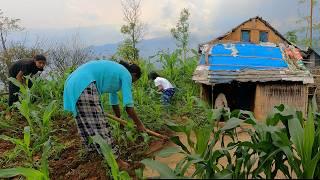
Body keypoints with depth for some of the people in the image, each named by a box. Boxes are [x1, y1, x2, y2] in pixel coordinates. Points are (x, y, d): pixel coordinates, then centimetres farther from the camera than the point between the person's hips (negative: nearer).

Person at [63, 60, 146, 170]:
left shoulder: (115, 72, 30)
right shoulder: (126, 75, 4)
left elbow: (114, 101, 40)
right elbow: (128, 106, -2)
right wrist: (139, 124, 10)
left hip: (73, 84, 10)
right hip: (84, 86, -10)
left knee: (85, 123, 21)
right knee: (99, 124, -5)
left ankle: (93, 149, 37)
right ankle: (115, 160, 4)